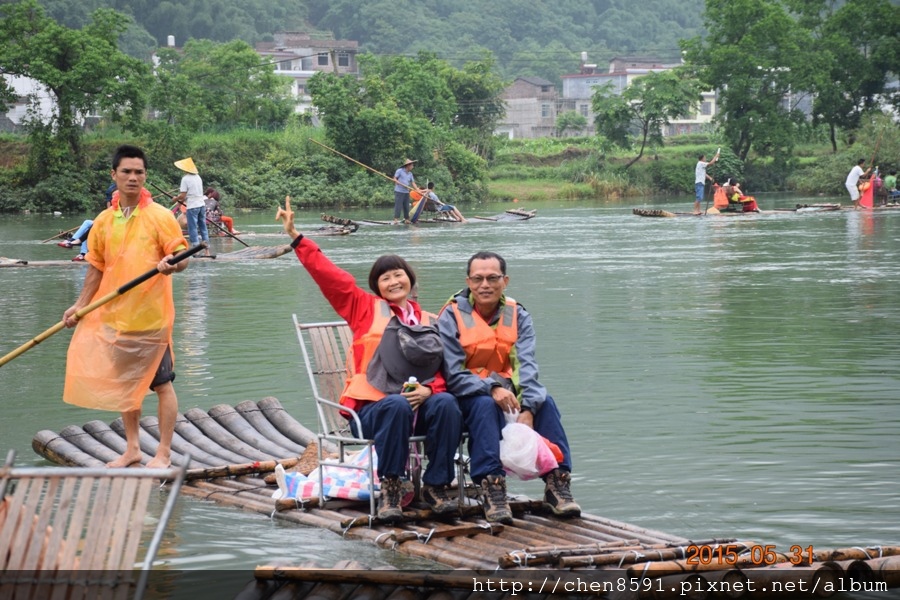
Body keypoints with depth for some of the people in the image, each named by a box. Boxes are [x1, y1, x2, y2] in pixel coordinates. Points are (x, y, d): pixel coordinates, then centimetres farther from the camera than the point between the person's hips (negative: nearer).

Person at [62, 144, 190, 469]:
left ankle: (164, 454, 9)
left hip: (151, 317, -5)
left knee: (161, 384, 1)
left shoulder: (160, 216, -7)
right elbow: (97, 268, 14)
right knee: (126, 383, 14)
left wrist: (170, 264, -33)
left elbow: (182, 257, -10)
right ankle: (132, 449, 26)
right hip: (115, 317, 5)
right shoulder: (104, 221, 6)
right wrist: (80, 305, 7)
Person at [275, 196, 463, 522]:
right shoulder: (365, 308, 13)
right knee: (397, 406, -37)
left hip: (417, 402, 3)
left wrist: (428, 390, -11)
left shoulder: (428, 323, 18)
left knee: (446, 404, -29)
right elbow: (328, 274, 7)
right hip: (371, 406, -3)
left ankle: (436, 485, -19)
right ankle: (389, 489, -27)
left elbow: (441, 368, 11)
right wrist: (295, 236, 1)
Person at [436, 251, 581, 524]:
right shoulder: (451, 317, -8)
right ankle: (491, 487, -43)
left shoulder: (518, 316, 2)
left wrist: (528, 408, -29)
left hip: (506, 388, 4)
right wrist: (492, 389, -32)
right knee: (485, 405, -36)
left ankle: (557, 481, -27)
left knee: (545, 402, -24)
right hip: (466, 395, -3)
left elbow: (527, 366, -12)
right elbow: (453, 375, -14)